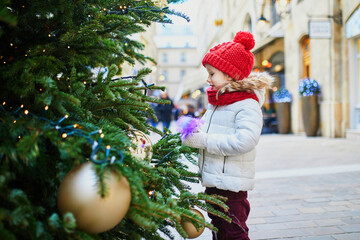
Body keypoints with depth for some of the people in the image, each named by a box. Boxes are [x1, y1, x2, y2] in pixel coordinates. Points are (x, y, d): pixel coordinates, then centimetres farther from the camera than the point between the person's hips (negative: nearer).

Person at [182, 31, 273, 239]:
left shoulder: (247, 104, -14)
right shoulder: (216, 102, 13)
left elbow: (245, 140, -28)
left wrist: (204, 141, -24)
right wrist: (192, 135, 2)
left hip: (232, 184, -9)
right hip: (212, 181, 9)